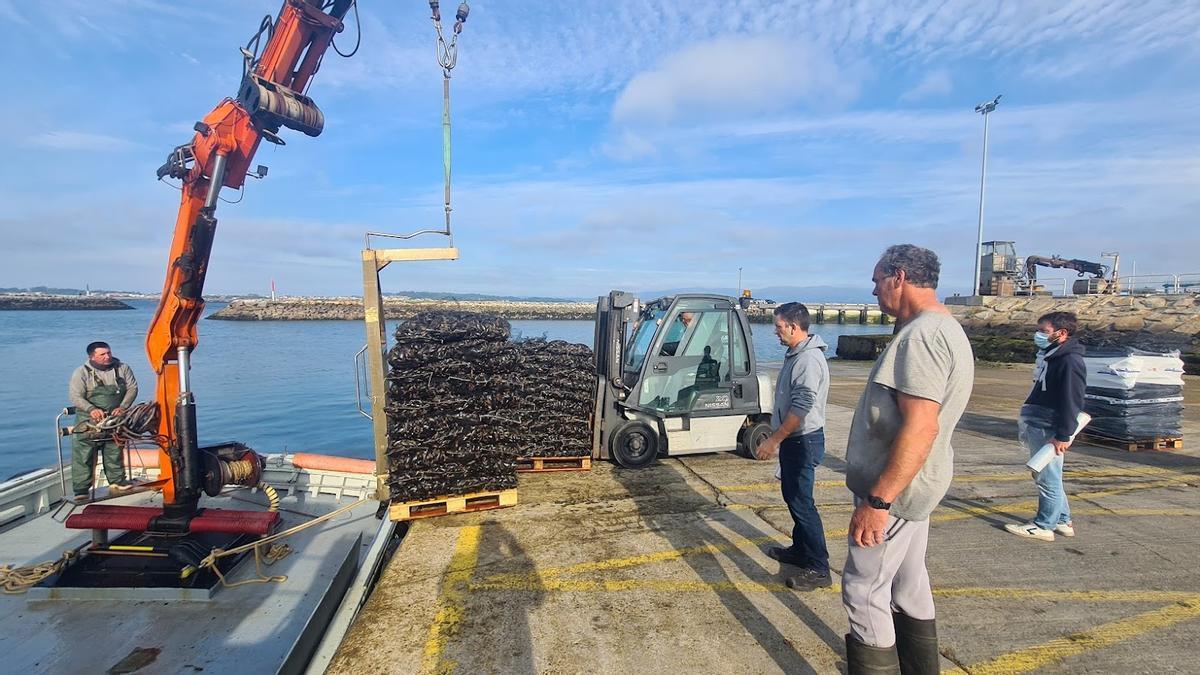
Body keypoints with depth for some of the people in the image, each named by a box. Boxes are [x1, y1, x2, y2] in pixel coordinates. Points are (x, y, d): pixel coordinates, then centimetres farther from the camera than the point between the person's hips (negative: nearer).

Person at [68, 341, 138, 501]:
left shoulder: (123, 369, 3)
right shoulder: (81, 372, -4)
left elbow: (132, 388, 2)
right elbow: (75, 396, -9)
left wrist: (123, 407, -12)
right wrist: (92, 409, -26)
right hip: (88, 421, -3)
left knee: (114, 452, 13)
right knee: (83, 455, -3)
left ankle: (117, 482, 24)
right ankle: (81, 490, 3)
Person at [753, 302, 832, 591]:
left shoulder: (809, 359, -22)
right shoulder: (795, 354, 9)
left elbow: (801, 408, -26)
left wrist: (773, 441, -22)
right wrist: (777, 438, 21)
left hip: (803, 440, -10)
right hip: (793, 439, 10)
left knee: (801, 502, -5)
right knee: (792, 495, 18)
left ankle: (818, 569, 5)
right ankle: (800, 549, 32)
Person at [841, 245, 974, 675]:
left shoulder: (921, 334, -21)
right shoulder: (944, 329, 13)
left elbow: (920, 427, -30)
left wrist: (877, 500, -28)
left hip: (895, 487, -10)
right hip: (914, 484, 11)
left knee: (864, 590, 0)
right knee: (909, 584, 22)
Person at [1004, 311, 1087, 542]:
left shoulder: (1070, 361, -17)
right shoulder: (1050, 356, 14)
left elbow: (1072, 402, -20)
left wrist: (1063, 435, -21)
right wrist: (1026, 420, 24)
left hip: (1048, 430, -10)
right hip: (1037, 426, 10)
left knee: (1048, 479, 0)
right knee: (1044, 476, 18)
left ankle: (1043, 526, 9)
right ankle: (1062, 521, 30)